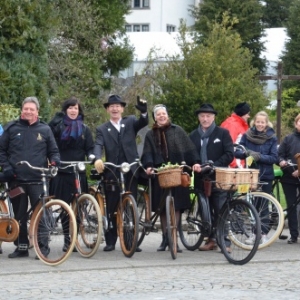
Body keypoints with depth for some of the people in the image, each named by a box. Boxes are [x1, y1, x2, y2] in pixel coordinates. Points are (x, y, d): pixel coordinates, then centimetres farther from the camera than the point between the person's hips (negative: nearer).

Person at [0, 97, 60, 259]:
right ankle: (21, 246, 15)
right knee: (19, 215, 8)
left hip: (37, 180, -1)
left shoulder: (45, 129, 7)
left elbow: (53, 151, 13)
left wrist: (54, 162, -7)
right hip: (16, 180, 1)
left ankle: (43, 245, 2)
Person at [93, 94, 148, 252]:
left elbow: (143, 123, -9)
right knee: (111, 209, 3)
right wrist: (98, 159, -28)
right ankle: (110, 241, 11)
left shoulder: (130, 122, 11)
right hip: (112, 173, 0)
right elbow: (98, 146, -6)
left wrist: (144, 111, -32)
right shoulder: (102, 129, 10)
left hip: (130, 172, 0)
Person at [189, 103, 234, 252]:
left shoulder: (222, 133, 3)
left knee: (220, 211, -8)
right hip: (201, 179, 4)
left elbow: (229, 154, -4)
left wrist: (214, 165, -14)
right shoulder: (193, 135, 13)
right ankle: (211, 239, 16)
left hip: (218, 178, -4)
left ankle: (225, 242, -6)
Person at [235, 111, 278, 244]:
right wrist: (246, 153, -22)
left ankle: (264, 234, 8)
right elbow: (237, 152, -1)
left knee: (263, 206, 2)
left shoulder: (272, 138, -2)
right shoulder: (247, 135, 2)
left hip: (265, 176, -2)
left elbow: (274, 158, -7)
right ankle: (254, 233, 11)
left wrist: (259, 156, -21)